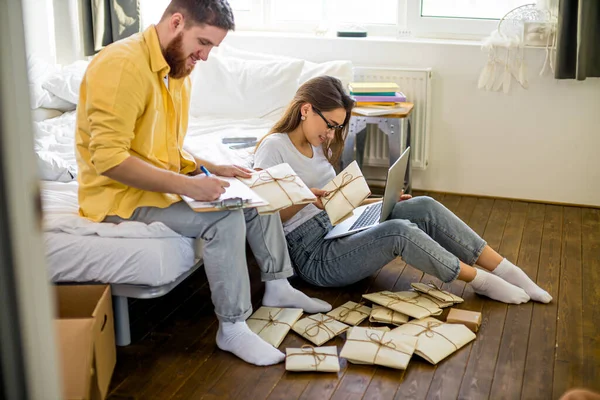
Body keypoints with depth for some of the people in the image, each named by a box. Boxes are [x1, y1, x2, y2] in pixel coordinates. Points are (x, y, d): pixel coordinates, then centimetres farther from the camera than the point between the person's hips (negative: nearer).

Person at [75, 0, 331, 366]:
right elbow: (108, 158, -28)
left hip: (163, 184, 9)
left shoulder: (178, 71, 7)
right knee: (225, 217, -25)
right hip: (120, 195, -9)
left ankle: (277, 287, 18)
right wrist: (186, 185, -32)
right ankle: (232, 328, -13)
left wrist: (211, 169, 0)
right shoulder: (122, 65, -22)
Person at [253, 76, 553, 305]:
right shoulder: (274, 147, -11)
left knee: (424, 207, -10)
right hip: (316, 256, -8)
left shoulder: (319, 146, 15)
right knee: (398, 231, -30)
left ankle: (507, 272, -6)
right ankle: (480, 281, -9)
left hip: (338, 227, 9)